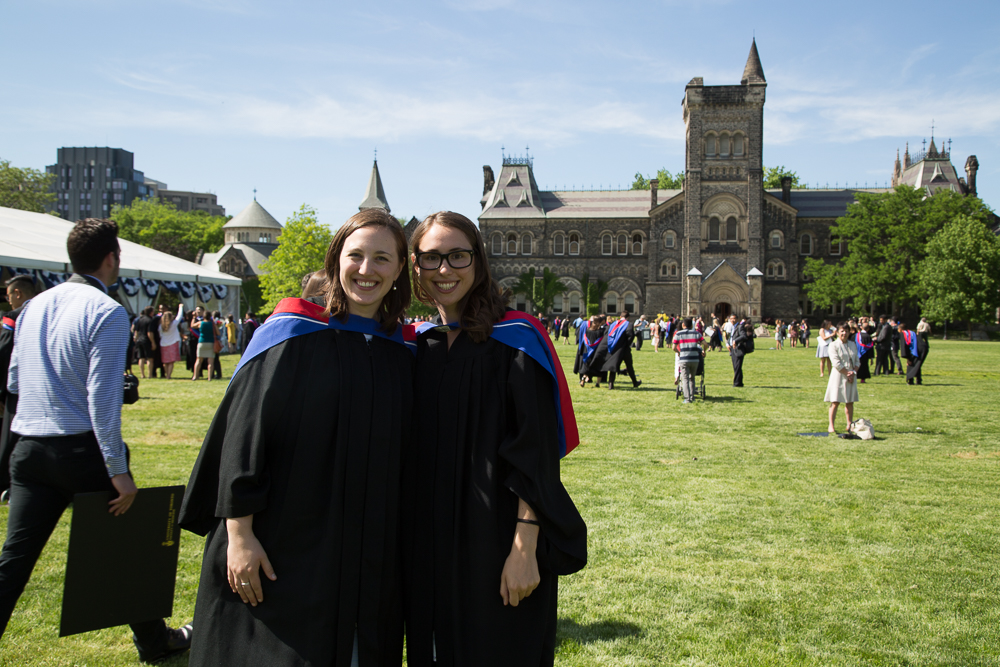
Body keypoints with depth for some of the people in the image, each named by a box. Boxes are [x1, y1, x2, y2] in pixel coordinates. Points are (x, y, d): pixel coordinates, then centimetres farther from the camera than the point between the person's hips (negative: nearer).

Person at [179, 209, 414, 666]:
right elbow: (243, 434, -10)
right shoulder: (294, 335, -7)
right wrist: (239, 534, -14)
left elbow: (400, 452, 11)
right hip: (284, 551, -4)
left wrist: (393, 553, 10)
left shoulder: (402, 354, 6)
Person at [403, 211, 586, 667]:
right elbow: (413, 454, 13)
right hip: (429, 546, 6)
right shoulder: (420, 348, 7)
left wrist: (525, 549, -21)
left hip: (494, 545, -5)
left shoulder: (514, 342, -10)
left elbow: (535, 457, -15)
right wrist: (409, 542, 9)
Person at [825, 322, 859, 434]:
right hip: (838, 376, -5)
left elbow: (857, 361, 9)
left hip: (851, 377, 5)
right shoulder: (834, 345, -6)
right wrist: (848, 373, -13)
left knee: (850, 402, 8)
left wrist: (853, 372, -8)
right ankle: (831, 426, -1)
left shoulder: (853, 345, 10)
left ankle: (850, 425, 15)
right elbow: (836, 363, -12)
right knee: (835, 402, -5)